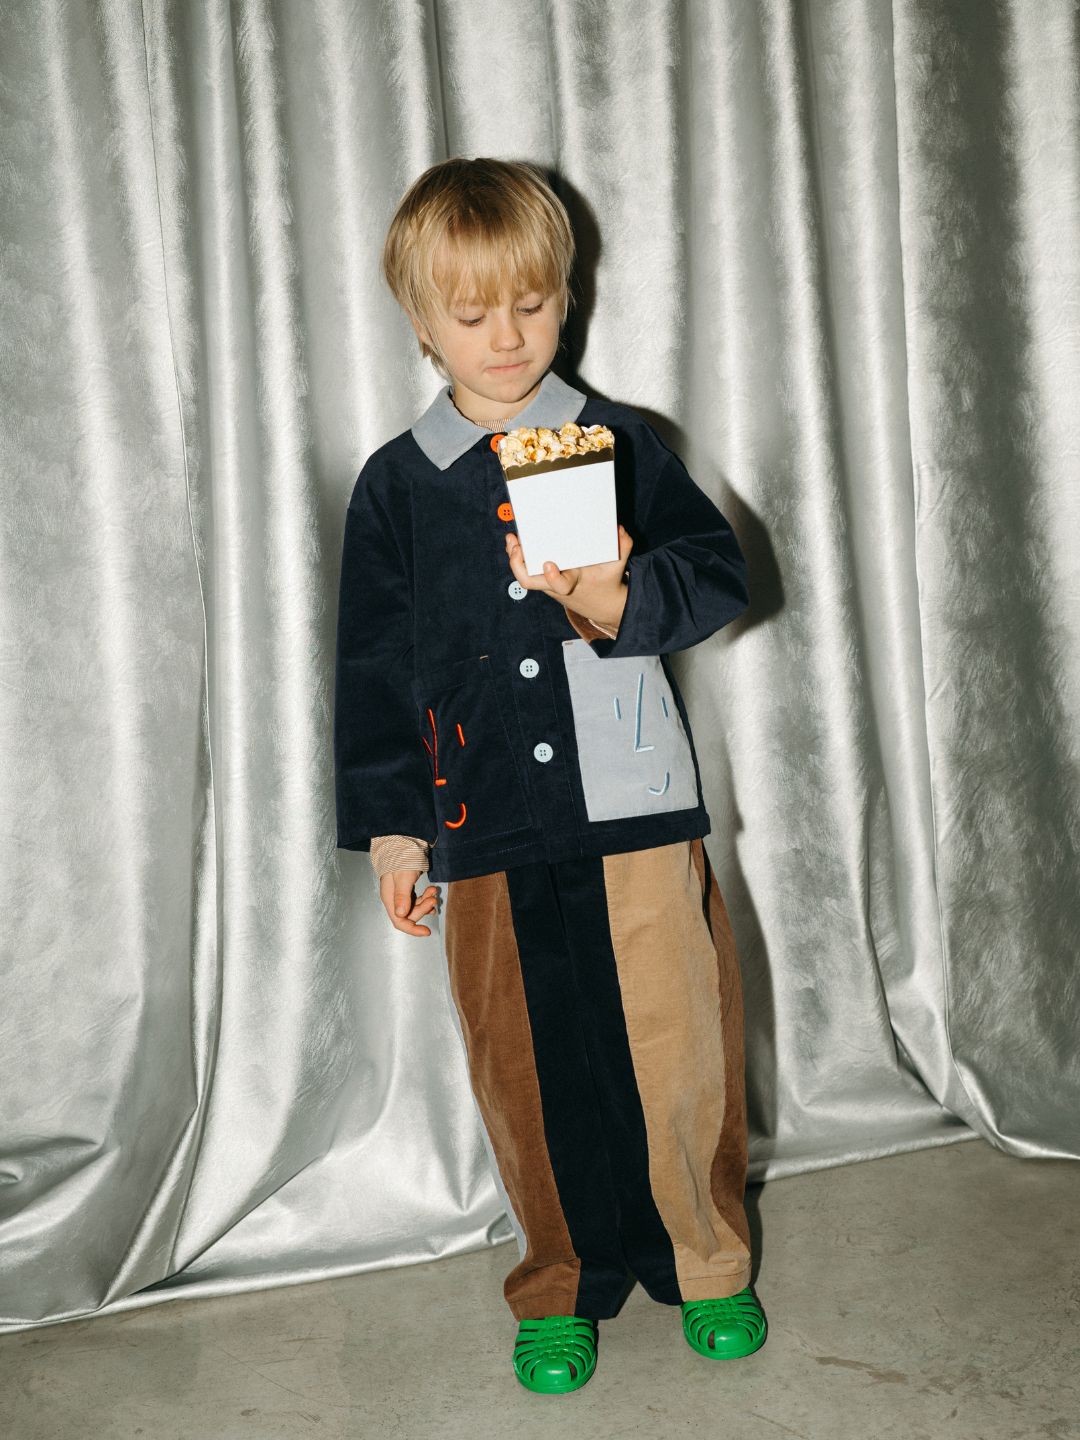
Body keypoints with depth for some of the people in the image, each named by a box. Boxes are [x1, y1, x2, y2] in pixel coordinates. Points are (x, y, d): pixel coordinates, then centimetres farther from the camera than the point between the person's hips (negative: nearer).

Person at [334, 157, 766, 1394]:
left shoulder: (618, 444, 6)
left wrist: (626, 604, -21)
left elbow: (717, 569, -1)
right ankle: (559, 1285, 29)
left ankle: (706, 1263, 28)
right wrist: (391, 824, 5)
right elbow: (374, 666, 8)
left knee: (677, 1046, 3)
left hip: (638, 811, 0)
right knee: (530, 1066, 7)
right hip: (489, 829, 1)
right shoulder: (396, 485, 6)